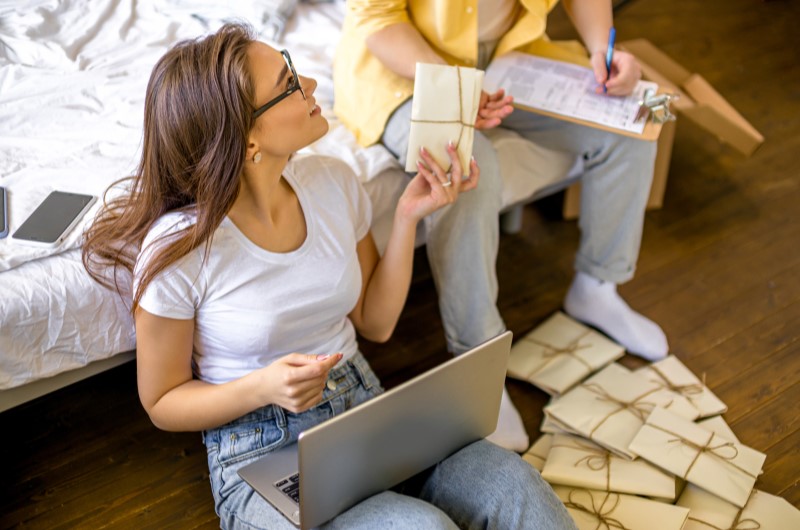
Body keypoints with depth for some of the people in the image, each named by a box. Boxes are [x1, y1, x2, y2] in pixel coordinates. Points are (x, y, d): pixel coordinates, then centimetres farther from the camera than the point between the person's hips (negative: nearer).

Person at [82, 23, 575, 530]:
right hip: (262, 457, -4)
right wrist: (262, 388, -22)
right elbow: (162, 403, -4)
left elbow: (375, 322, 8)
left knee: (513, 482, -22)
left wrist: (408, 217, -4)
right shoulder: (177, 250, -17)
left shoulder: (333, 182, -2)